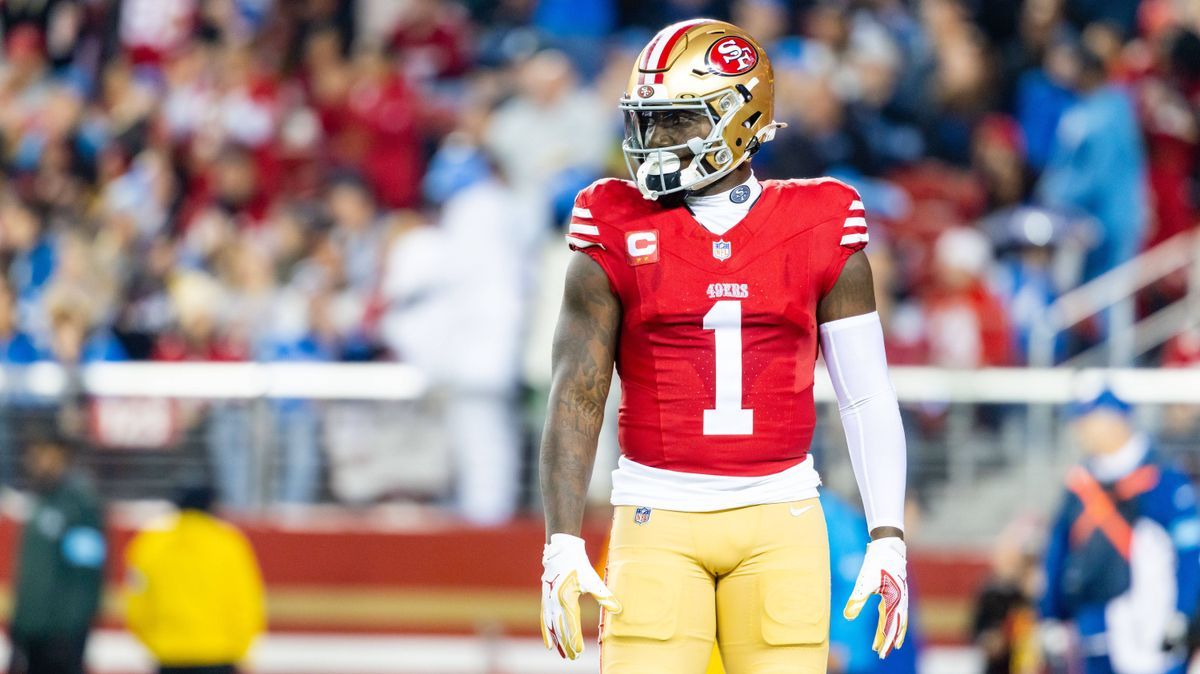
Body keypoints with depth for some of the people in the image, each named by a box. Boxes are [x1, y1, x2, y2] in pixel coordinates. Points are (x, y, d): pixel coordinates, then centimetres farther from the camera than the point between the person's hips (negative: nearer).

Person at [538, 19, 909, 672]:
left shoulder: (819, 232, 4)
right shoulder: (618, 237, 2)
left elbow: (868, 397, 6)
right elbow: (576, 397, 0)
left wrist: (888, 540, 0)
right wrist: (562, 545, -9)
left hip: (779, 519, 1)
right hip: (659, 519, 0)